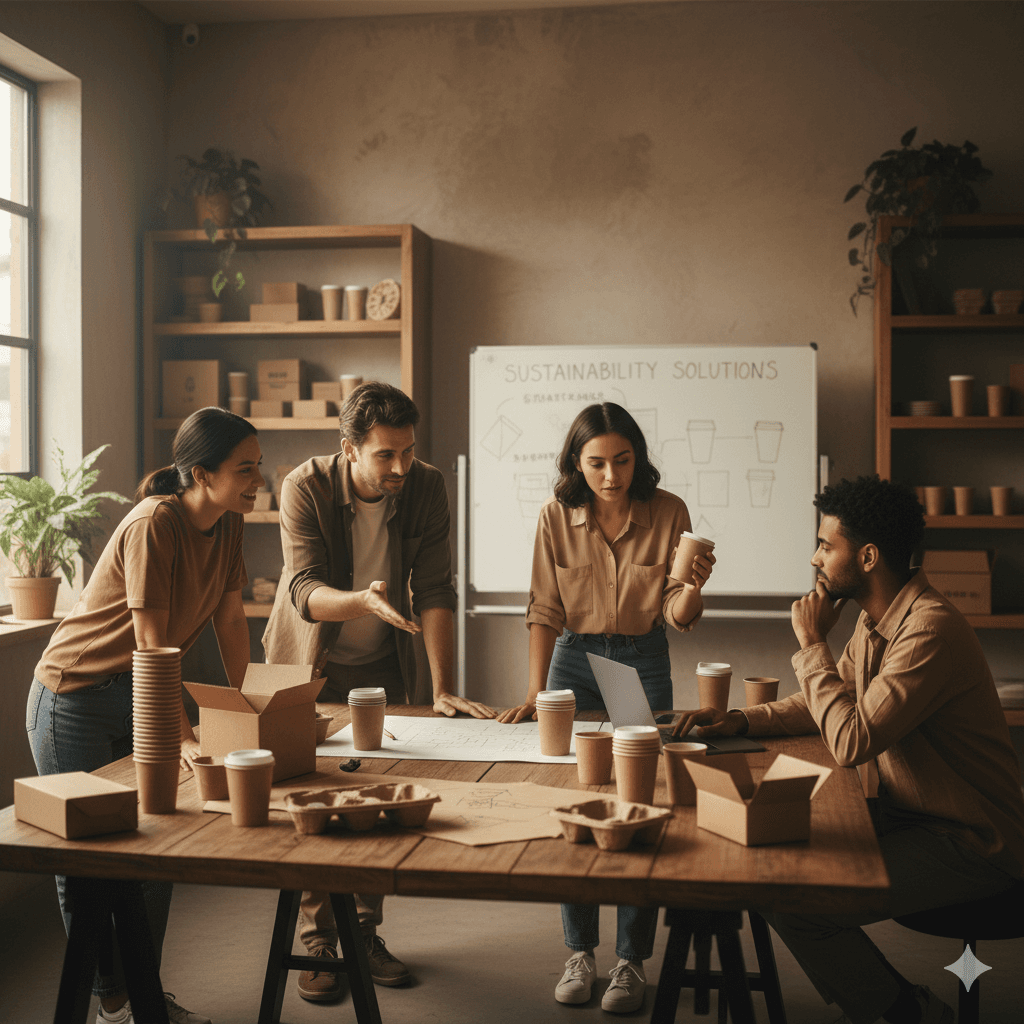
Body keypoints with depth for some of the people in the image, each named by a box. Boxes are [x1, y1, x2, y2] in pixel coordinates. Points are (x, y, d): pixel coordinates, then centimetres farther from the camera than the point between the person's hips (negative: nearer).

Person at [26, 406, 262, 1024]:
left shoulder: (227, 525, -3)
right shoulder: (153, 526, -26)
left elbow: (230, 619, 3)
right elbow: (152, 646, -28)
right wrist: (185, 737, -30)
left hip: (142, 695, 8)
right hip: (76, 700, -7)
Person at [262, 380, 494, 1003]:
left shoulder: (427, 489, -16)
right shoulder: (306, 487, -23)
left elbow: (435, 591, -16)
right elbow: (305, 591, -31)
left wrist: (442, 689, -22)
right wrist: (365, 600, -52)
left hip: (382, 667, 2)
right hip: (308, 665, -2)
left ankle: (367, 933, 18)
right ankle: (317, 940, 12)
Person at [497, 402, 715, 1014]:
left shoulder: (668, 513, -10)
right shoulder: (557, 518, -8)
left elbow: (677, 617, -8)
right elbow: (545, 612, -2)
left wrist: (693, 587, -31)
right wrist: (535, 693, -9)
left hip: (644, 665, -1)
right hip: (575, 662, 1)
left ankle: (633, 961, 10)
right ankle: (580, 953, 16)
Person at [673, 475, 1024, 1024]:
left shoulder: (930, 629, -26)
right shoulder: (876, 619, 6)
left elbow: (851, 741, -30)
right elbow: (828, 702, 17)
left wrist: (812, 644, -19)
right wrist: (740, 719, 3)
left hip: (966, 845, -10)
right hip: (905, 814, 10)